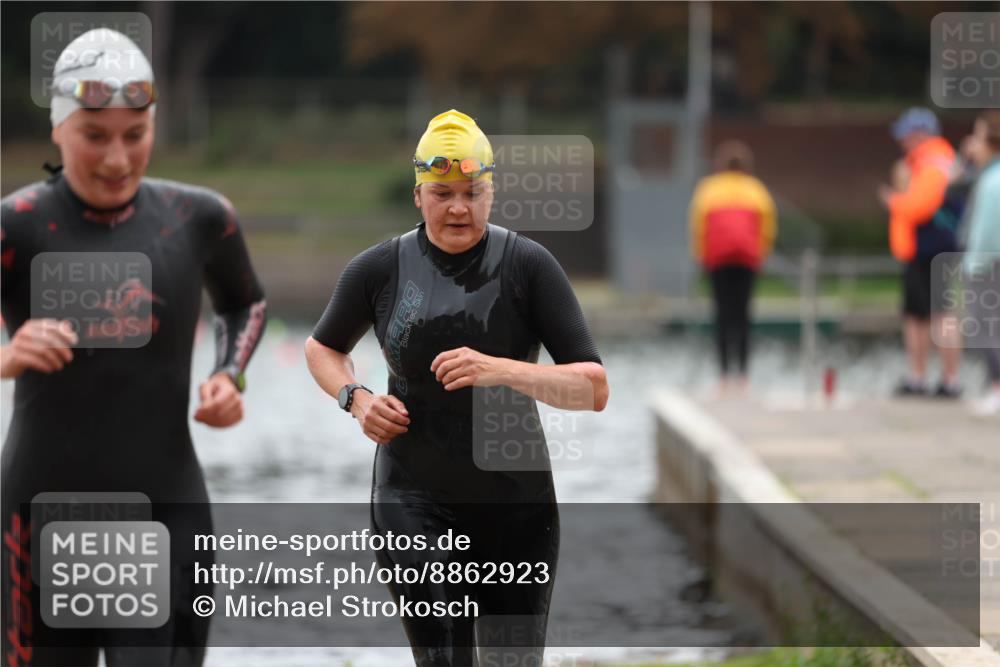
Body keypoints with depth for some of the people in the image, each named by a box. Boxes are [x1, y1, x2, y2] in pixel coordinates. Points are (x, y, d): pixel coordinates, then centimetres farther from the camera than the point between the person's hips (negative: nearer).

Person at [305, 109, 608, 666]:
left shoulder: (529, 265, -6)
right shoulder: (380, 269, -1)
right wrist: (357, 399, -1)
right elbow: (323, 348, 19)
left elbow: (595, 389, -11)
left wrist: (500, 370, -26)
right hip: (415, 500, 0)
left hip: (518, 501, 1)